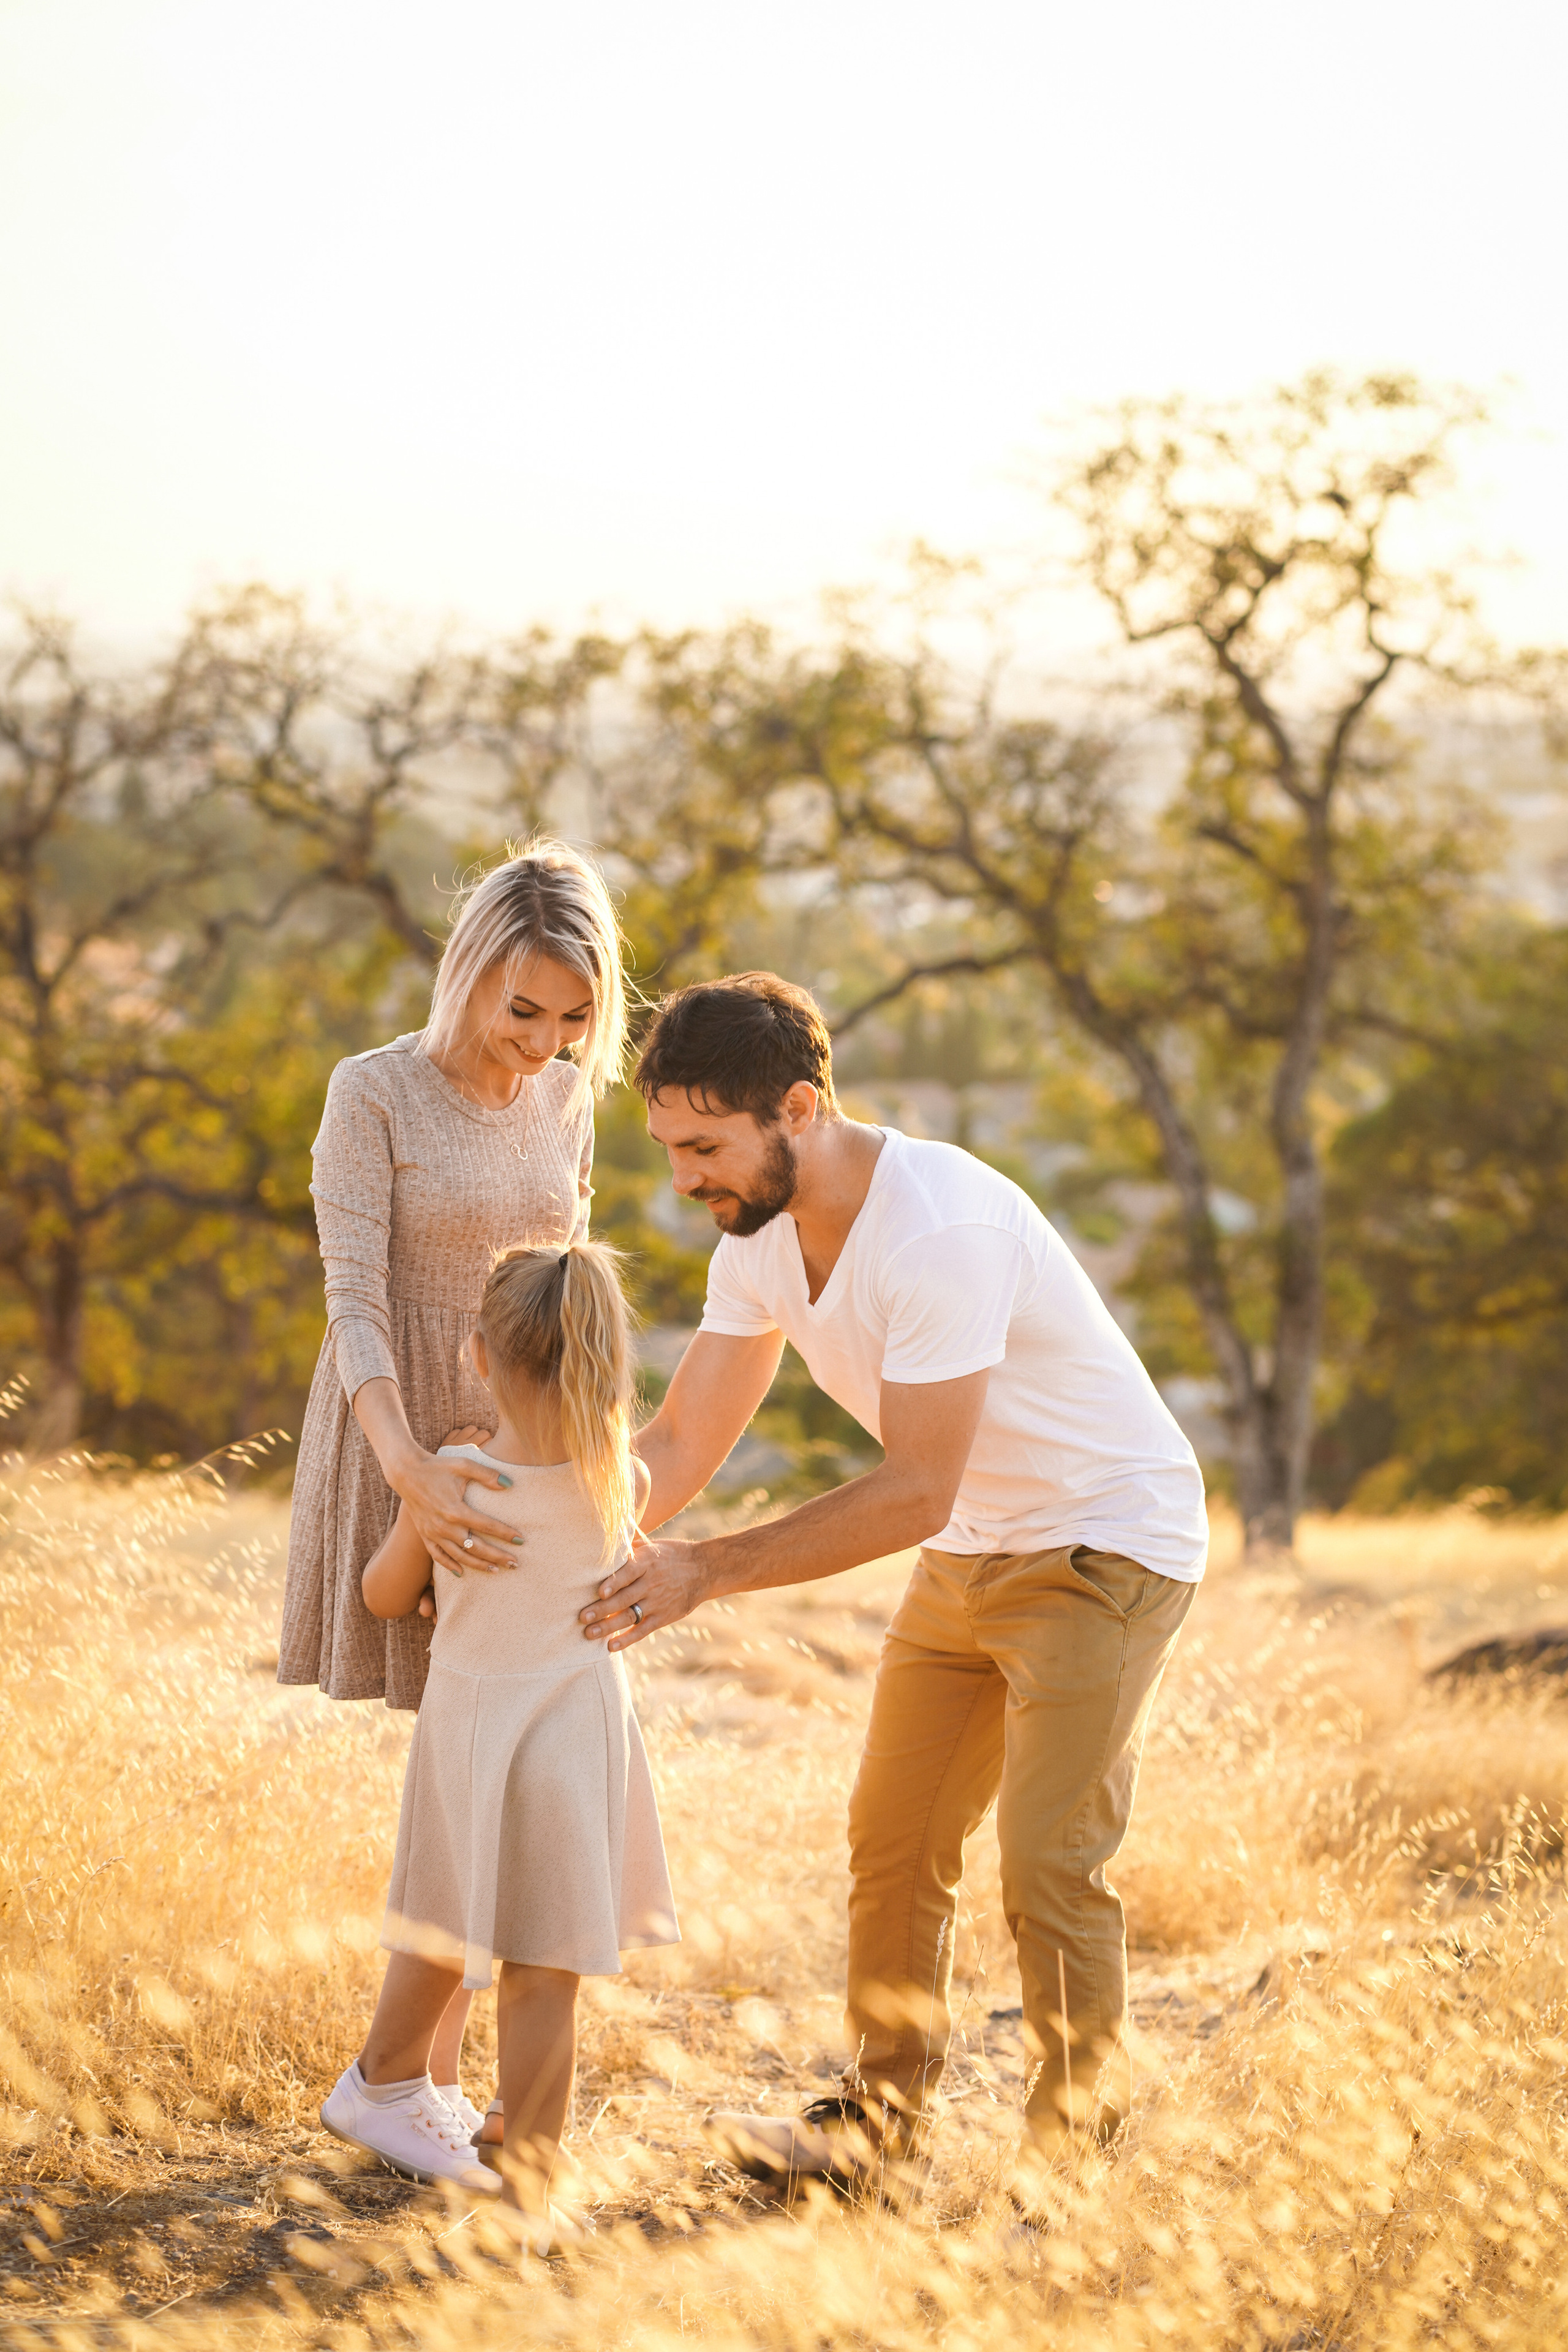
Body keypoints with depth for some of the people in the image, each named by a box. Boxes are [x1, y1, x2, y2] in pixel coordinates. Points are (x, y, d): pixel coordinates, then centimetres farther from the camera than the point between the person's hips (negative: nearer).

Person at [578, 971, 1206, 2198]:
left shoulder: (942, 1231, -32)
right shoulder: (762, 1229, -5)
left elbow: (915, 1491, -31)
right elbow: (682, 1441, -1)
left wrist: (707, 1571, -31)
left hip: (1109, 1540, -8)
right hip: (970, 1553, 8)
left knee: (1048, 1859, -13)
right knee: (894, 1841, 11)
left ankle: (1082, 2154, -1)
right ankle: (879, 2117, 24)